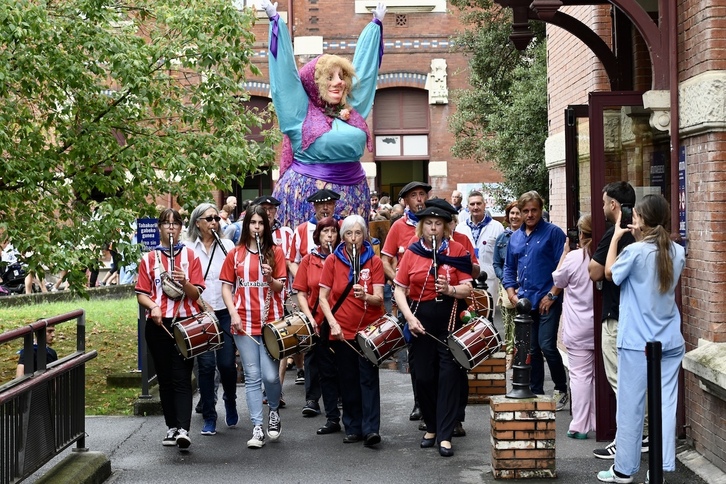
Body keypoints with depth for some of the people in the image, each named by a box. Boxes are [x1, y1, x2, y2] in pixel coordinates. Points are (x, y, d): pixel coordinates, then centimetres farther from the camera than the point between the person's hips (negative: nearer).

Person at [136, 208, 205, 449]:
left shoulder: (190, 256, 7)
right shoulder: (149, 259, 9)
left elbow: (197, 293, 2)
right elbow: (141, 293, 6)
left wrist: (184, 282, -18)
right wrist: (153, 307, -14)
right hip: (158, 324, 2)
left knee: (182, 378, -10)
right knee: (165, 379, 7)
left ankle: (183, 429, -18)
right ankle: (172, 427, 16)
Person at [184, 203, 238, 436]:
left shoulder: (227, 245, 9)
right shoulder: (187, 248, 5)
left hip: (225, 313, 1)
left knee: (227, 363, -2)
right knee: (206, 365, -3)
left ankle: (230, 402, 27)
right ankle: (209, 417, 7)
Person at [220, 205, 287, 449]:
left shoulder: (275, 252, 6)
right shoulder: (235, 254, 7)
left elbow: (280, 288, 4)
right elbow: (226, 287, 8)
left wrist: (270, 278, -17)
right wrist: (233, 313, -5)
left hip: (271, 321, -1)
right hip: (244, 323, 1)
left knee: (270, 375, -7)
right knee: (252, 376, 0)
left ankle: (274, 411, 22)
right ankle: (257, 428, 6)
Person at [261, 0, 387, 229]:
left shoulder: (352, 108, 10)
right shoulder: (301, 111, -1)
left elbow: (364, 62, 20)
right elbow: (285, 68, -1)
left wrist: (376, 25, 30)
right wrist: (275, 20, -1)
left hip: (351, 192, 5)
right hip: (307, 192, -5)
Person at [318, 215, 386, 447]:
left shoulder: (374, 261, 0)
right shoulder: (333, 261, 1)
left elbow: (379, 298, -8)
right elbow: (322, 297, 1)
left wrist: (365, 296, -29)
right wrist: (333, 322, -11)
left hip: (369, 329, -1)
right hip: (342, 330, 1)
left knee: (369, 378, -8)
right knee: (348, 380, 5)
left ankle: (371, 428, -10)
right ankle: (352, 427, 13)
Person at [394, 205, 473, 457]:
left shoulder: (457, 250, 0)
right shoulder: (412, 253, 4)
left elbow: (467, 289, -3)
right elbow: (399, 289, 1)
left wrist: (450, 289, -23)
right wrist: (409, 317, -12)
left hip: (449, 318, -2)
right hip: (421, 320, 2)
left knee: (449, 375, -6)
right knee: (423, 376, 5)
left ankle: (445, 435, -4)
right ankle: (432, 427, 24)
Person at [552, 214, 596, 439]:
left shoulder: (574, 257, -13)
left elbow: (558, 280, 4)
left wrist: (565, 251, 9)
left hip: (579, 329, -3)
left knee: (580, 374, 1)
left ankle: (579, 426, 1)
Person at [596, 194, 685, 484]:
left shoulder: (635, 251, -14)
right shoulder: (677, 253, 3)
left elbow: (610, 273, 3)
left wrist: (616, 236, 9)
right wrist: (641, 239, 15)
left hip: (637, 342, -5)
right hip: (670, 341, 5)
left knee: (631, 405, 4)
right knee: (665, 404, 6)